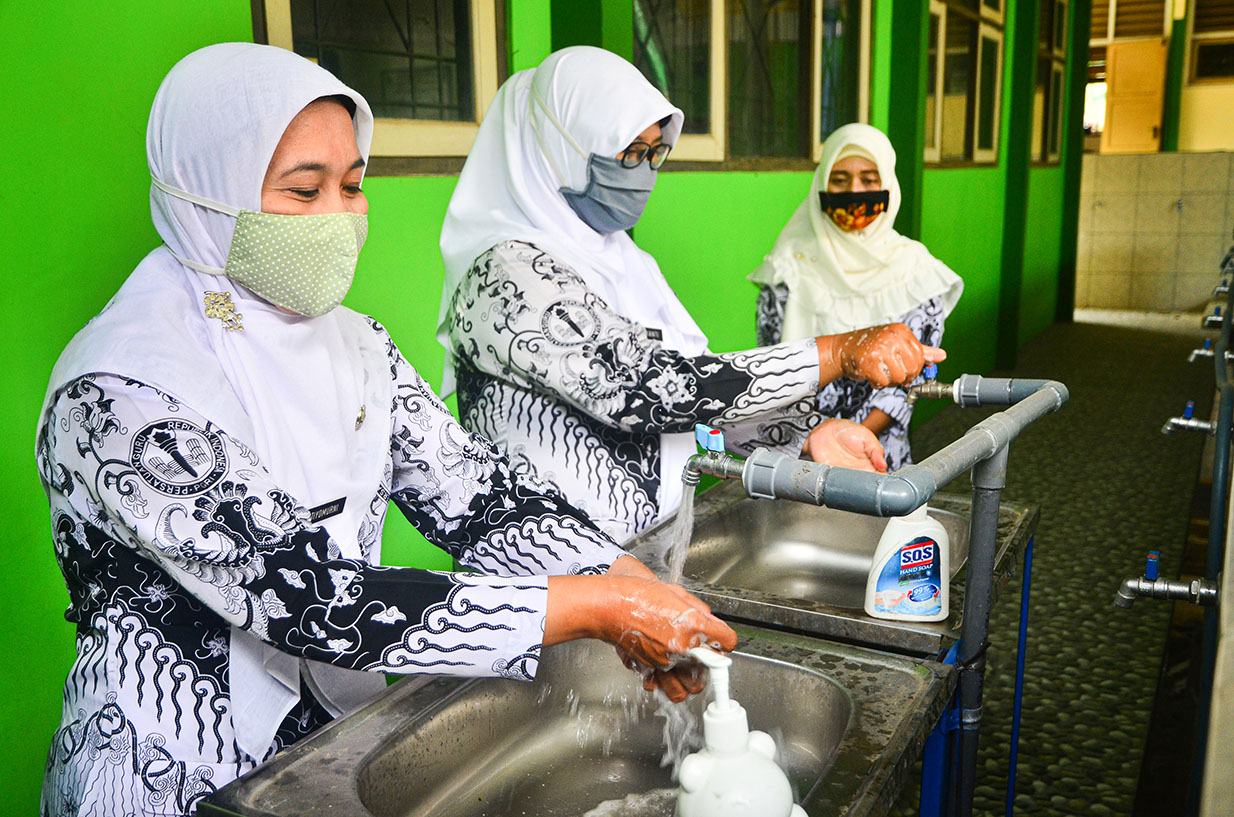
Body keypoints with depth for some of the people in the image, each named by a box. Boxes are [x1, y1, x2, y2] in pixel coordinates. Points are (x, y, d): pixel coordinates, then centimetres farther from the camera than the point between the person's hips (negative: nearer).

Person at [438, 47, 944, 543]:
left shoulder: (614, 257, 14)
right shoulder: (509, 275, -16)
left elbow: (692, 389, 12)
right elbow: (645, 388, -26)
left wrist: (808, 432, -4)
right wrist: (839, 353, -25)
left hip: (657, 547, 8)